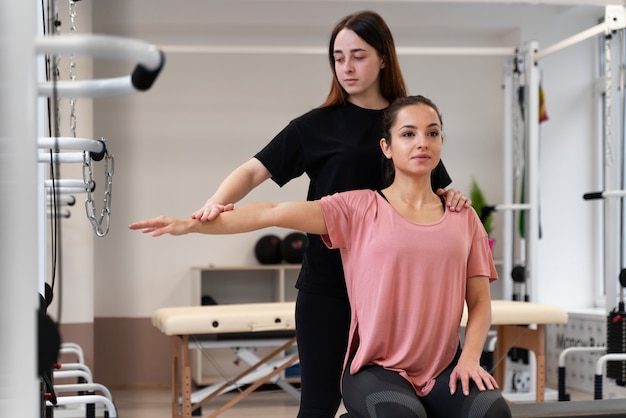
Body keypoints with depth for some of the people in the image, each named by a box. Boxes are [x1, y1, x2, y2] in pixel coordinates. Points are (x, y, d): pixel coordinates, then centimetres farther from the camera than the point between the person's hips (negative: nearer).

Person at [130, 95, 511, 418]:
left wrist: (470, 358, -10)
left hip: (444, 369, 2)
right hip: (376, 369, -2)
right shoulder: (359, 209, 1)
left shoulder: (464, 219, 10)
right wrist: (193, 224, -19)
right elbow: (273, 213, -10)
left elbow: (480, 301, 10)